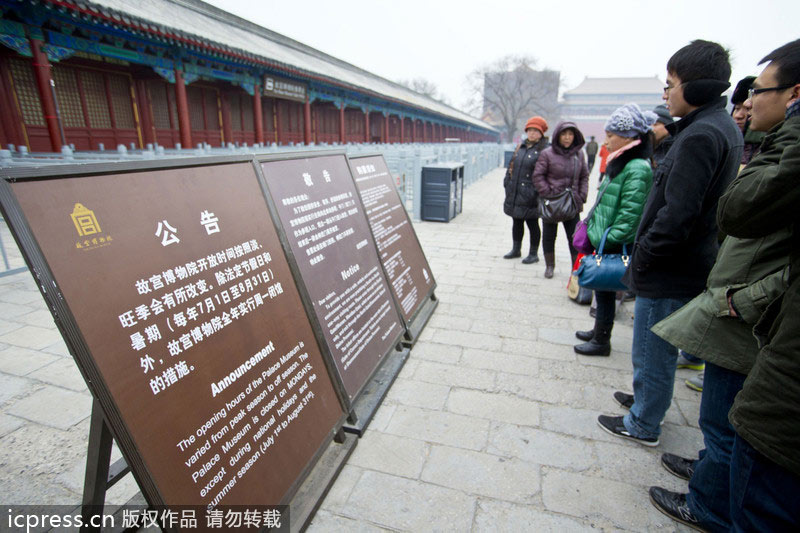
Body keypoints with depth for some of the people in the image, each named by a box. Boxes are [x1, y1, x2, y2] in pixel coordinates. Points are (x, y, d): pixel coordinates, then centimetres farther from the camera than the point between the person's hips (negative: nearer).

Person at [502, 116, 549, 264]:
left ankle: (533, 254, 15)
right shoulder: (521, 147, 14)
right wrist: (507, 184, 11)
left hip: (530, 196, -6)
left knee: (532, 223, 3)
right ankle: (516, 249, 31)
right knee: (517, 222, 16)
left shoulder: (544, 150, -7)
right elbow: (511, 166, 18)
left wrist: (537, 191, -19)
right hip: (515, 193, 6)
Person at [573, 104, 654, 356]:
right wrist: (592, 229, 14)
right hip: (604, 242, 9)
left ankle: (601, 341, 19)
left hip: (616, 247, -9)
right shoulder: (619, 163, 12)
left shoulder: (638, 168, -18)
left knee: (605, 290, 3)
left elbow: (629, 214, -22)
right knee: (602, 288, 19)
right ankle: (598, 331, 35)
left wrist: (606, 240, -20)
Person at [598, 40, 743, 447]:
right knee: (656, 348, 24)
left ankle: (643, 425, 25)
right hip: (690, 264, 10)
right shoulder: (724, 128, 12)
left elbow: (677, 215, -26)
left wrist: (642, 256, -16)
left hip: (670, 272, -10)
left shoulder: (700, 136, -21)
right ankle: (645, 399, 43)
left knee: (653, 351, 6)